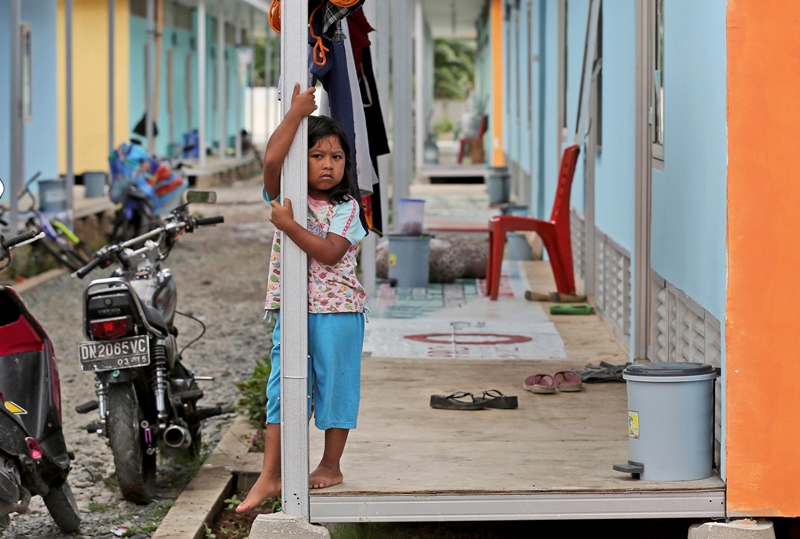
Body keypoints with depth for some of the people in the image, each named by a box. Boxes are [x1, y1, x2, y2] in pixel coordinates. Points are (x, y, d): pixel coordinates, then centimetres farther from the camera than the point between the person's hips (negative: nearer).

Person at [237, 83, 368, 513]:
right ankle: (269, 477, 0)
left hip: (337, 309, -2)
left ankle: (331, 465, 22)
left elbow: (329, 253, -16)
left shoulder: (346, 208, -3)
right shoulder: (285, 196, 3)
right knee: (282, 387, 0)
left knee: (334, 384, 7)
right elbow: (271, 160, -17)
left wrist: (287, 224, -20)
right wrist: (297, 111, -15)